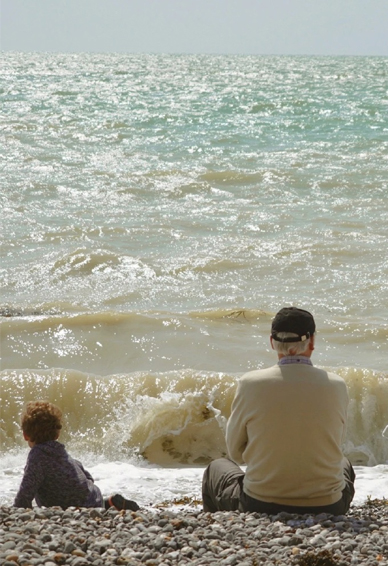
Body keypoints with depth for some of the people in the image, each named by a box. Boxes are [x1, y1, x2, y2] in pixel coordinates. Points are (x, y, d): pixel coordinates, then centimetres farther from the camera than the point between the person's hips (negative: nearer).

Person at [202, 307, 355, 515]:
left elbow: (236, 452, 2)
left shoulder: (250, 383, -10)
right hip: (326, 509, 1)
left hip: (260, 506, -1)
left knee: (217, 468, 31)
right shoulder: (337, 386, -6)